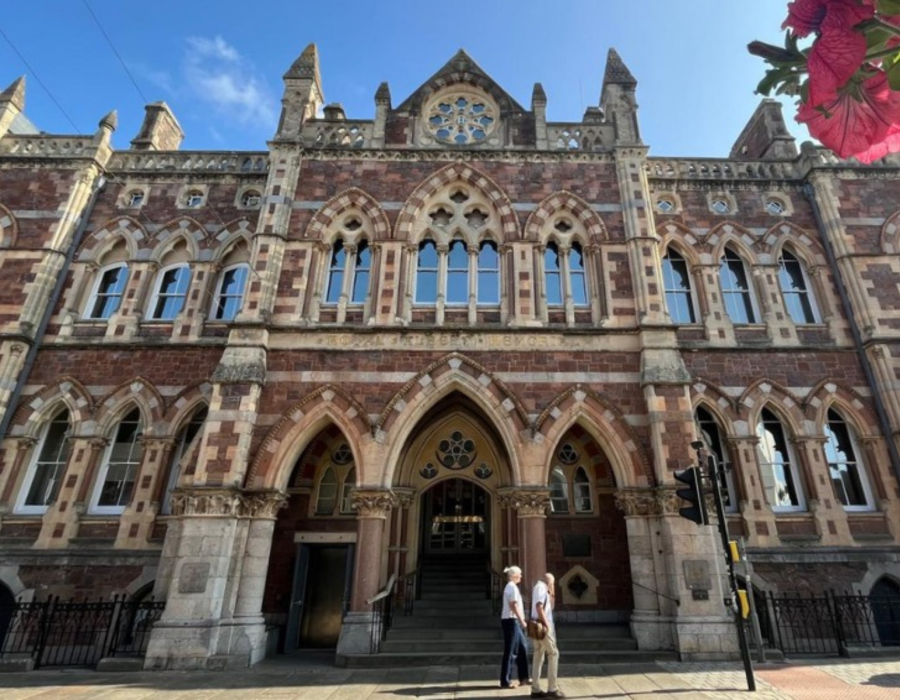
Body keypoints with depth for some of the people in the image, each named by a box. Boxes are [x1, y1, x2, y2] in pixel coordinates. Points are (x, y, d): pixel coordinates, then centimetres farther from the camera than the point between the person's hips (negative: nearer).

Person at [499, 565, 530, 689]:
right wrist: (522, 621, -17)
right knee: (510, 651, -3)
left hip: (513, 621, 10)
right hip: (511, 621, -10)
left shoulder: (511, 587, 16)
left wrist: (520, 620, 16)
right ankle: (505, 681, 4)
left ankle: (523, 677, 24)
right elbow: (514, 606, -20)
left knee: (522, 649, 15)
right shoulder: (512, 587, -14)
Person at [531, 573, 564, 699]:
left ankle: (536, 689, 11)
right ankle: (552, 688, -1)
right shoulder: (541, 587, -10)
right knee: (553, 654, -3)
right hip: (542, 626, -9)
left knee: (538, 656, 9)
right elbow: (539, 606, -22)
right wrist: (546, 624, -20)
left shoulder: (539, 588, 18)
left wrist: (550, 594, 14)